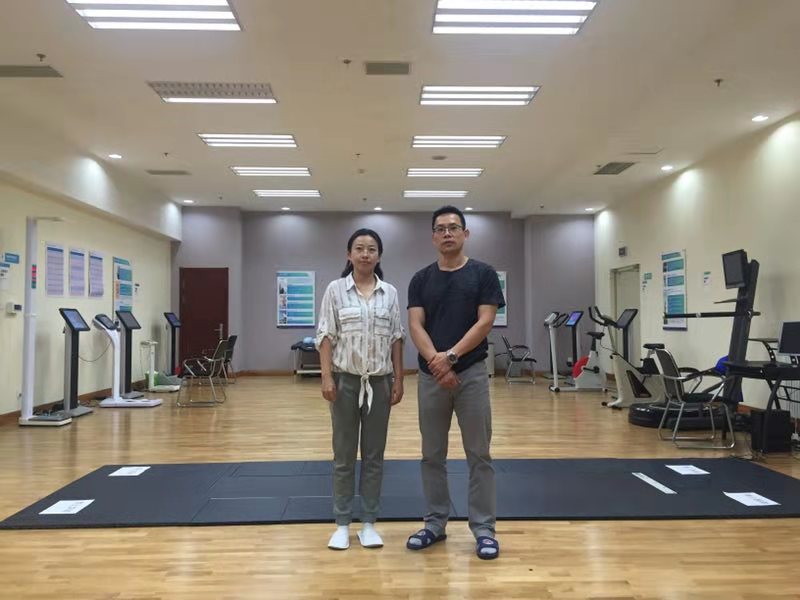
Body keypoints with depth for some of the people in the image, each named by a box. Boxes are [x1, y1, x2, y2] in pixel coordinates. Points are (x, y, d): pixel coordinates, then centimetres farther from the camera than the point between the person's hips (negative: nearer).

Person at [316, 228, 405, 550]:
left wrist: (398, 379, 1)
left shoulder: (390, 293, 5)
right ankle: (342, 524, 17)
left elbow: (396, 339, 6)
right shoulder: (335, 290, -1)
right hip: (345, 380, -2)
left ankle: (368, 523, 19)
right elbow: (326, 337, -3)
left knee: (374, 455, 8)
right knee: (344, 455, 6)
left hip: (379, 382, 2)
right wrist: (326, 377, -11)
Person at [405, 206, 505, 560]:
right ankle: (435, 523, 23)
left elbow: (485, 322, -9)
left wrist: (451, 355, -19)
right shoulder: (421, 279, 7)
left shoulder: (483, 274, 0)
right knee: (432, 455, 10)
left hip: (472, 373, -2)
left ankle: (484, 528, 14)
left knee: (479, 454, 3)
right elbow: (415, 325, -3)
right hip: (430, 376, 3)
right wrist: (436, 361, -19)